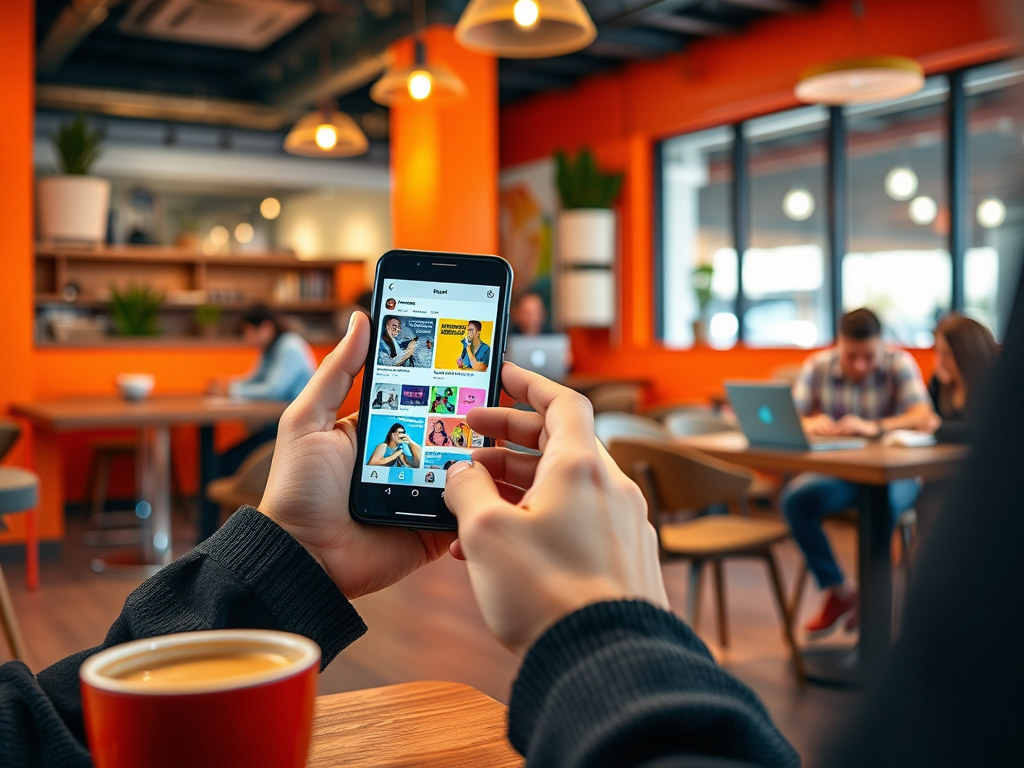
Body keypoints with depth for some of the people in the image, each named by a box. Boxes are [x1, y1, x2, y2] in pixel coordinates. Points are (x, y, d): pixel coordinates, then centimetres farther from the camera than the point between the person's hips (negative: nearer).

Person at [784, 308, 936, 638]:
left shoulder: (899, 363, -8)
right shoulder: (818, 366, -2)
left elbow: (924, 418, -22)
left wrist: (874, 427, -40)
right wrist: (809, 423, -32)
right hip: (837, 472, 2)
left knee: (883, 502, -38)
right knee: (795, 499, -29)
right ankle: (839, 592, -11)